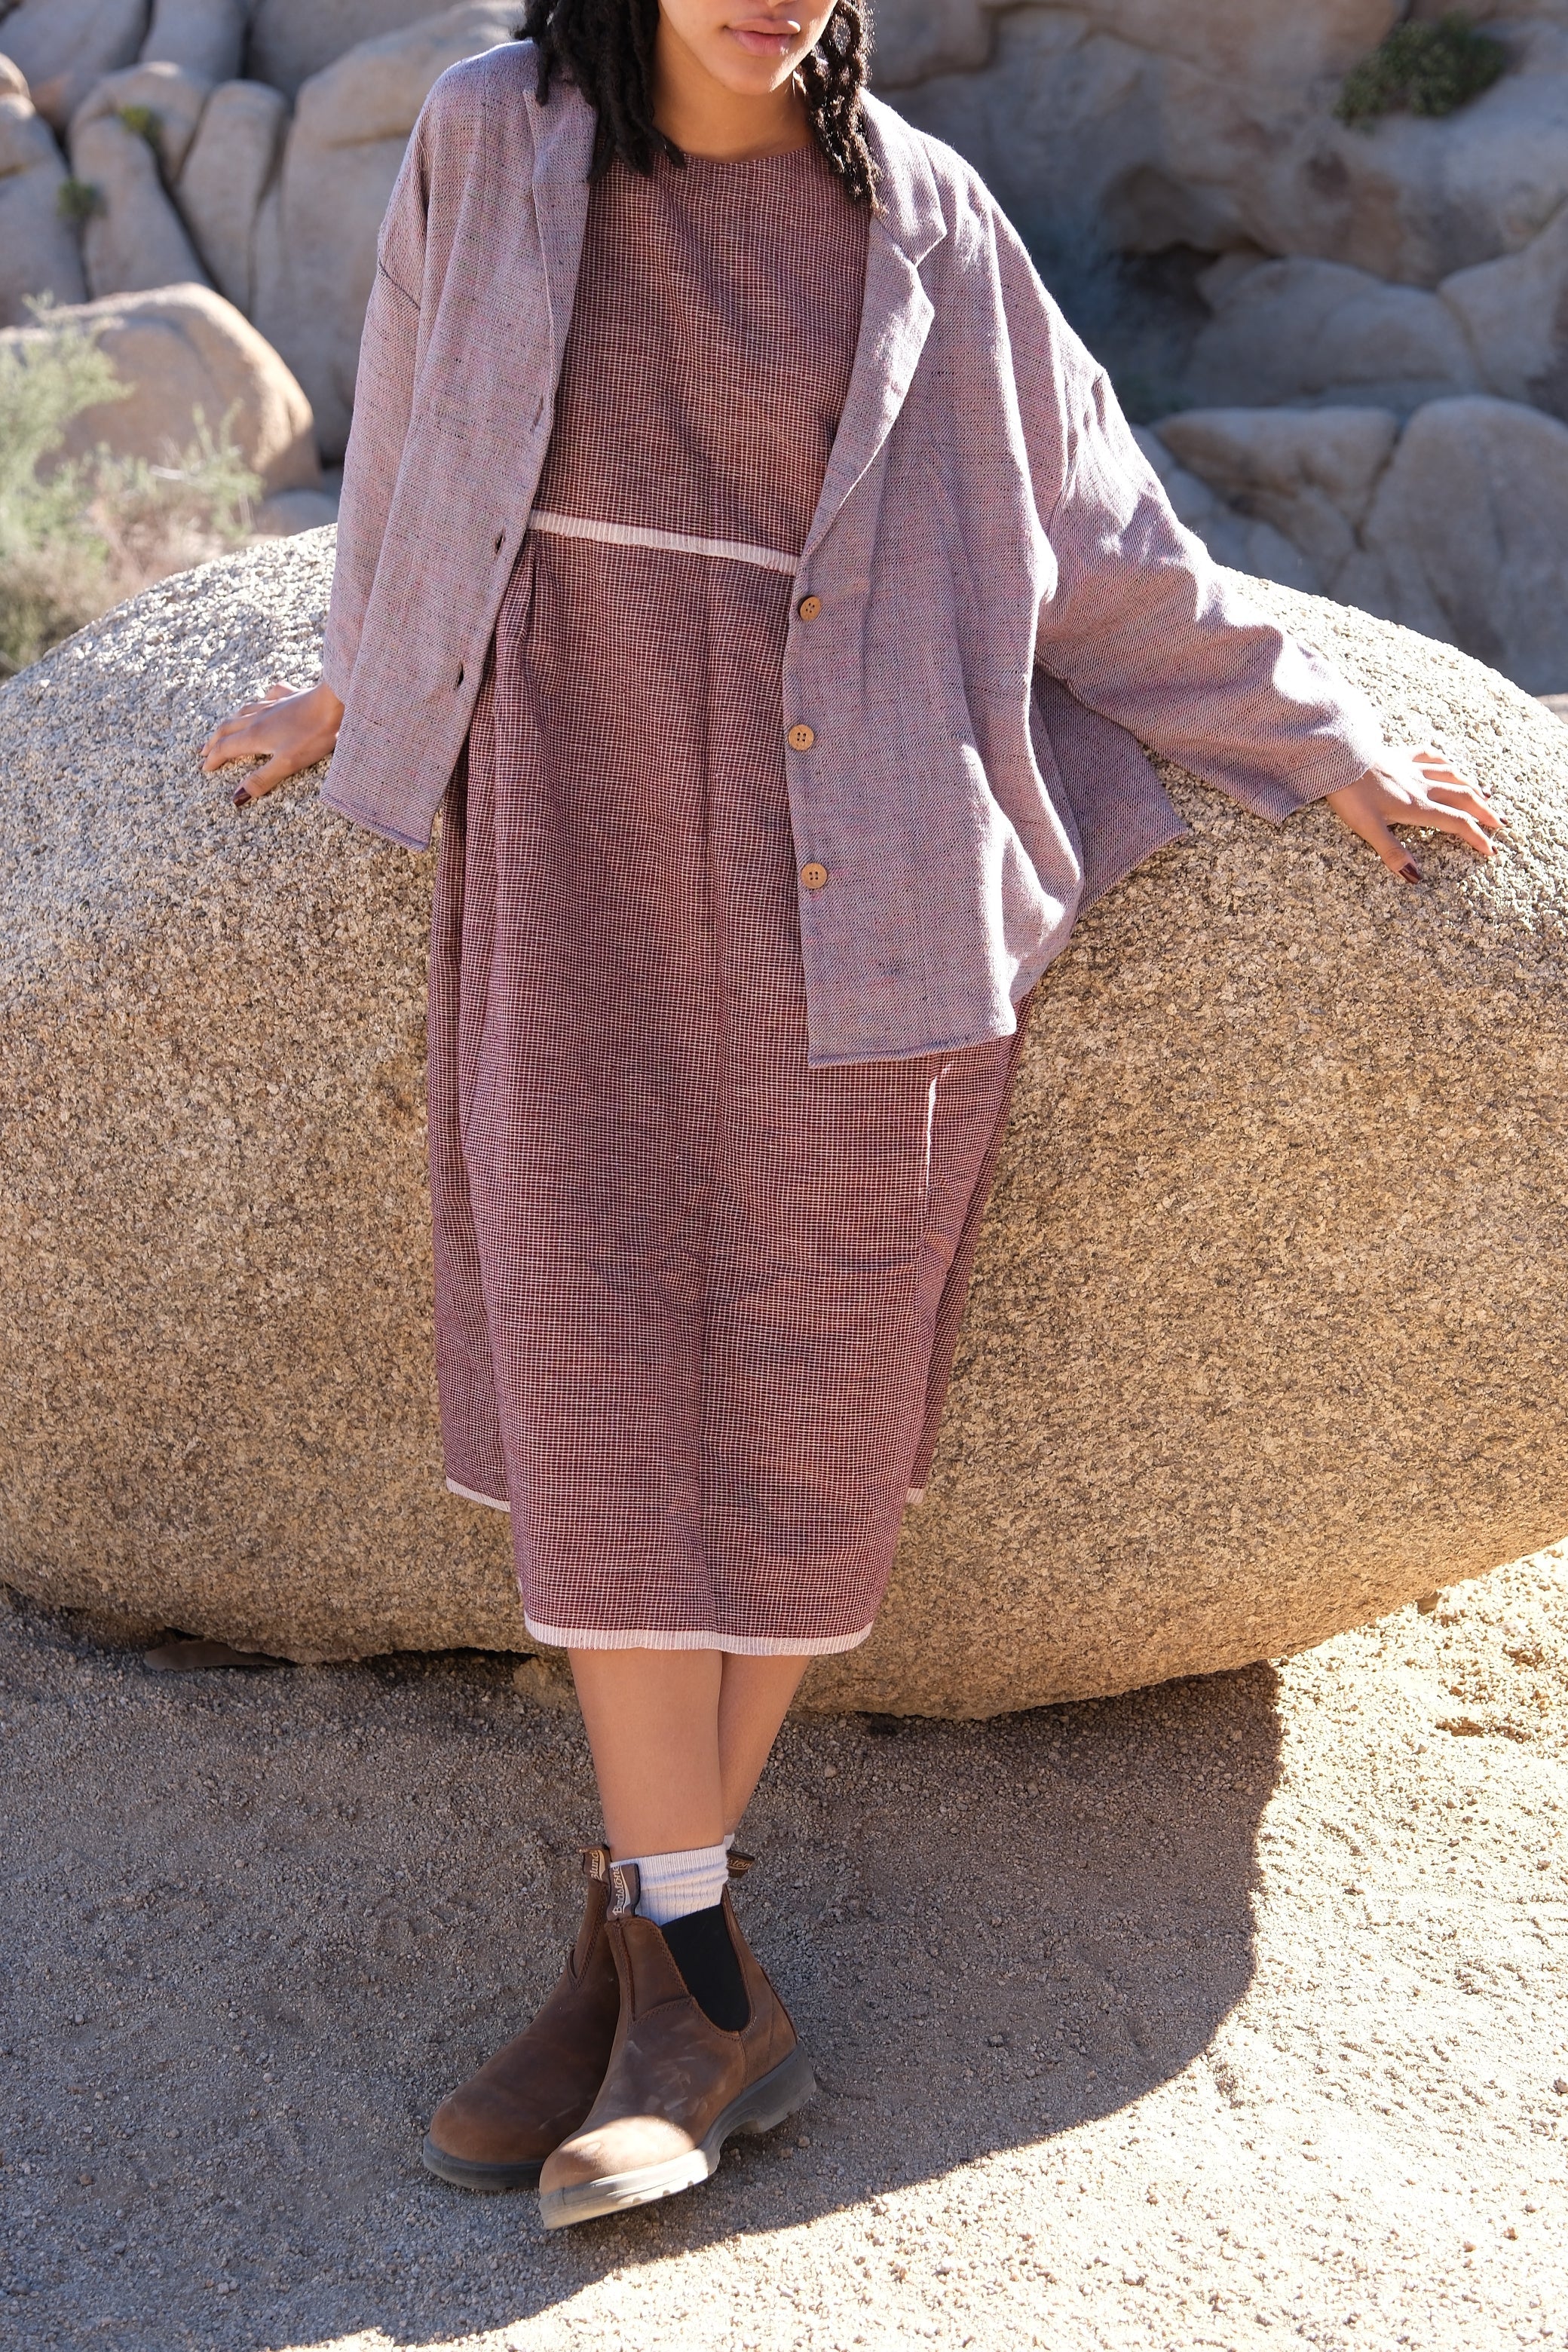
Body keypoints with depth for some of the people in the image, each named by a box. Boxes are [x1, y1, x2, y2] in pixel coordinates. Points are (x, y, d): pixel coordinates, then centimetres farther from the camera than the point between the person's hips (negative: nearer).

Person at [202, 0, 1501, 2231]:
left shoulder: (920, 219, 5)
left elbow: (1098, 525, 13)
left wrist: (1317, 747, 17)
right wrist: (363, 688, 34)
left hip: (841, 867, 0)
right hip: (575, 842, 1)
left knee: (799, 1398, -2)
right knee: (594, 1378, -7)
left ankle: (643, 1933, 11)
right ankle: (701, 1988, 1)